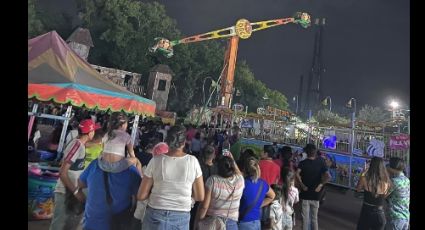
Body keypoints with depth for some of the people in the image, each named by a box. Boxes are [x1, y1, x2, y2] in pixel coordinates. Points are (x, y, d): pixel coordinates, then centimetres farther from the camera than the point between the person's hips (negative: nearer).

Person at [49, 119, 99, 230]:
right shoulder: (77, 145, -23)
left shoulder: (80, 144, 5)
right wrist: (76, 191, -21)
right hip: (65, 192, -9)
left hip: (71, 191, 9)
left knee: (73, 221, 19)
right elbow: (62, 173, -25)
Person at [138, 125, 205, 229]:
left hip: (156, 216, 0)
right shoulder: (192, 161, -9)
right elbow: (200, 197, -2)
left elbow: (141, 196, -5)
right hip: (181, 218, 1)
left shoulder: (156, 160, -11)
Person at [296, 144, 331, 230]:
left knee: (305, 217, 8)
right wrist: (320, 185, -4)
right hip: (315, 194, 2)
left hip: (305, 194, -2)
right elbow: (328, 176, -13)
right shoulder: (320, 163, 0)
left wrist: (302, 185, -13)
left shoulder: (302, 163, -5)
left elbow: (297, 174, -22)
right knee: (314, 217, 16)